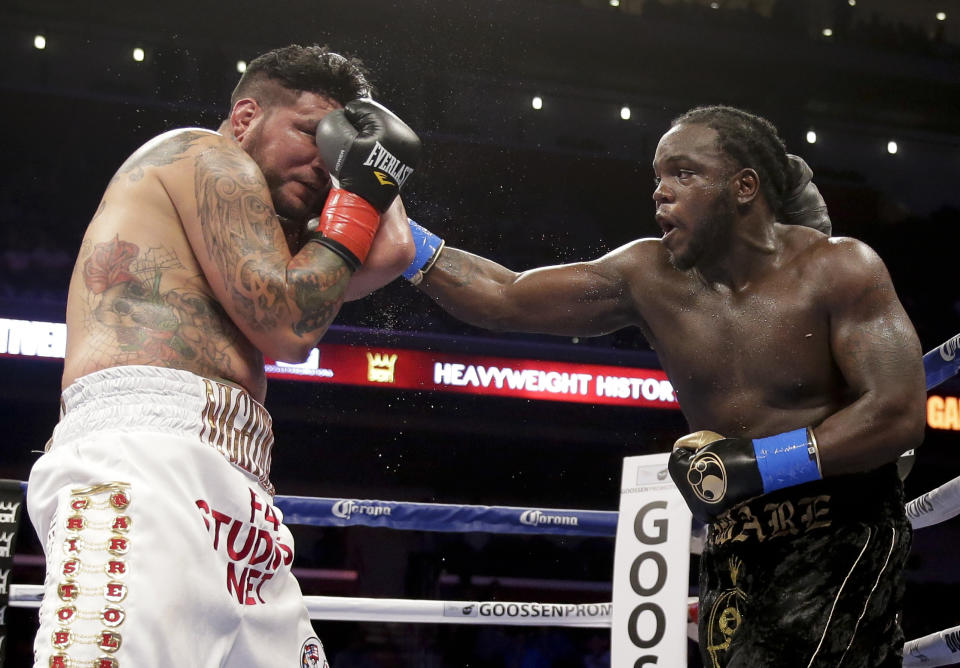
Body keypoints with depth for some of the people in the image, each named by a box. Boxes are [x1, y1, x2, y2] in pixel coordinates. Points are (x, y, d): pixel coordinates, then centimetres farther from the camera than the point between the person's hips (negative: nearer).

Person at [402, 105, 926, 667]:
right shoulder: (651, 279, 4)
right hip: (734, 556, 5)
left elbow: (899, 416, -14)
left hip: (843, 539, -5)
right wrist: (405, 240, -4)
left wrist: (762, 462, -20)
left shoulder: (838, 270, -7)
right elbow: (505, 300, 5)